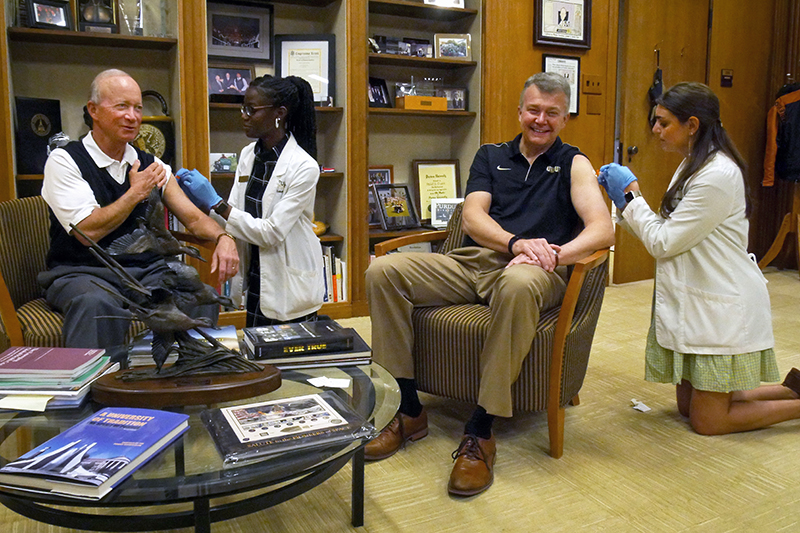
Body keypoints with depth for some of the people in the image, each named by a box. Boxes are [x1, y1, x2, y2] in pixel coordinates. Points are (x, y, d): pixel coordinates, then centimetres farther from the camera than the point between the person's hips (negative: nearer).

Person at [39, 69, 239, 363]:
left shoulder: (151, 164, 13)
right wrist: (136, 192, -7)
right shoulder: (64, 161, -2)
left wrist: (222, 237, -13)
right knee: (98, 304, -38)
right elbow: (88, 231, -14)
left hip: (146, 271, 4)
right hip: (82, 273, -4)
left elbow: (192, 217, 8)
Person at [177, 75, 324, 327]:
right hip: (255, 276, 6)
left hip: (289, 286, -6)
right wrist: (201, 200, -12)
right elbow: (234, 217, 5)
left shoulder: (303, 166, -19)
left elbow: (271, 233, -22)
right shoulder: (248, 155, 3)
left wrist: (216, 203, -22)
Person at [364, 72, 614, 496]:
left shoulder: (573, 164, 12)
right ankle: (408, 411, -10)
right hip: (472, 262, 4)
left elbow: (602, 229, -3)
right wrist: (516, 242, -15)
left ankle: (480, 433, -31)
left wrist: (554, 255, -22)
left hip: (530, 271, -3)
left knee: (519, 283, -42)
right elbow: (472, 218, 5)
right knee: (382, 270, -18)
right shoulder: (491, 156, 20)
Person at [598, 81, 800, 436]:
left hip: (722, 310, -9)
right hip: (697, 304, 10)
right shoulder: (692, 167, 9)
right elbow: (667, 236, 9)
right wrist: (624, 199, 2)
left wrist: (631, 194, -11)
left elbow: (663, 243, -20)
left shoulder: (717, 175, -22)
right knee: (689, 406, 17)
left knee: (706, 421, 2)